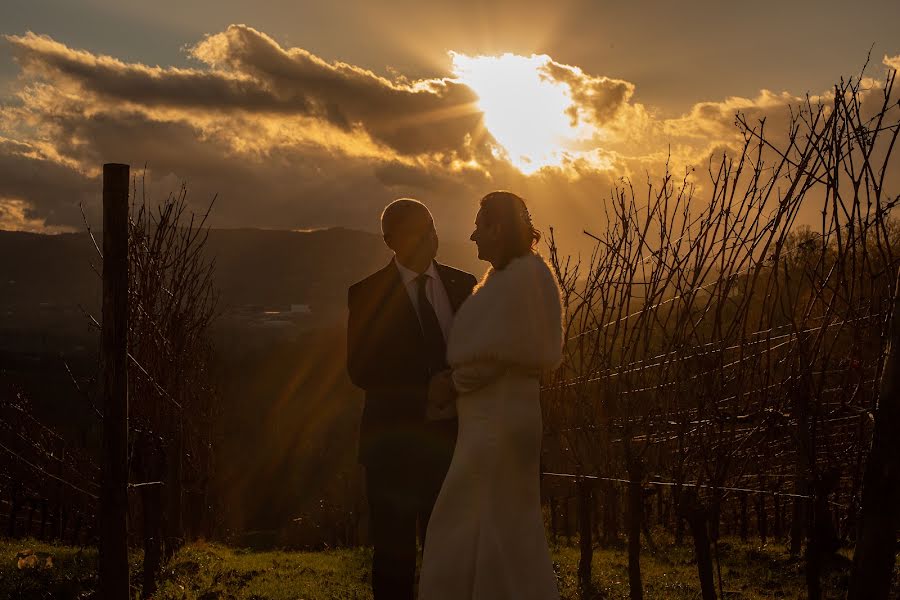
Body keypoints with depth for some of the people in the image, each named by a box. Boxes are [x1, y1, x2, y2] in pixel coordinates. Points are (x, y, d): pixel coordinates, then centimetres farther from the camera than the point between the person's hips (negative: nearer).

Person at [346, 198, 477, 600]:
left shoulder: (463, 285, 8)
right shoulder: (368, 294, -2)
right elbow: (361, 371, -9)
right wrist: (428, 392, -18)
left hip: (451, 437, 3)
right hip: (395, 442, -3)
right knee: (394, 553, 5)